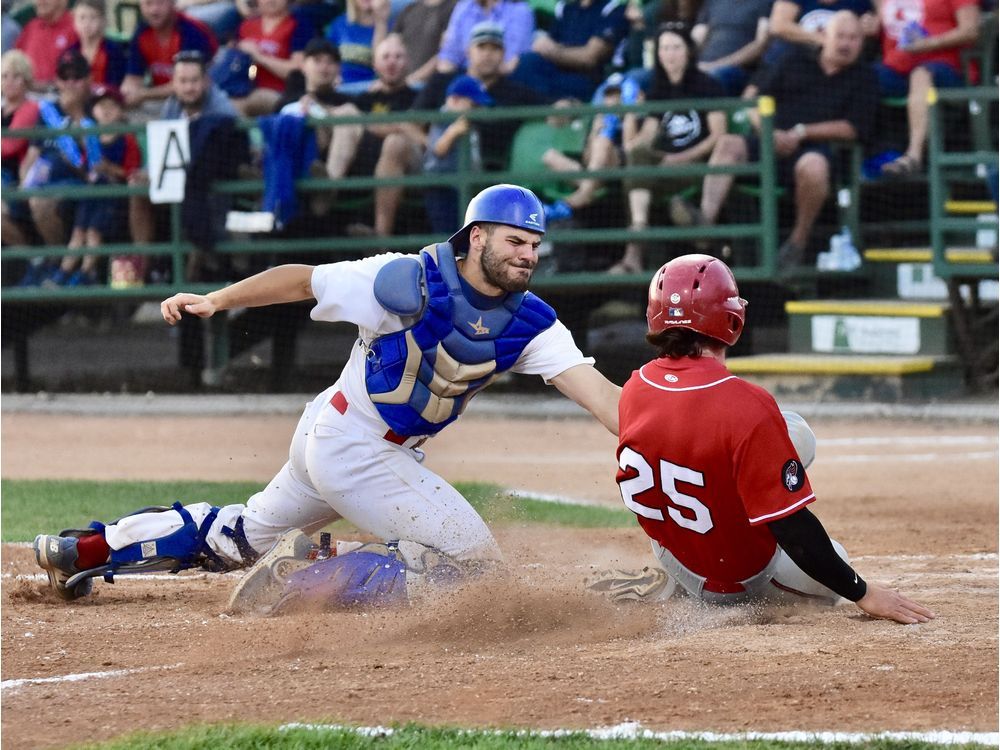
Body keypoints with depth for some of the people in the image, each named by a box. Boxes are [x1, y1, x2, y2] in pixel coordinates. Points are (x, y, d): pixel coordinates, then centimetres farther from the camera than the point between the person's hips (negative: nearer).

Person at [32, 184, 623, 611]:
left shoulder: (529, 322, -6)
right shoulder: (412, 281, -21)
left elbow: (594, 389, -16)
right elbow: (303, 281, -11)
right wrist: (216, 301, -17)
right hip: (353, 446, -8)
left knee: (244, 534, 24)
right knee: (478, 564, -14)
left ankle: (82, 550, 35)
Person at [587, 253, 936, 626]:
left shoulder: (634, 389, -11)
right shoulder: (747, 408, -31)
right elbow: (792, 526, -28)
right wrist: (863, 594, -19)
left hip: (673, 558, 6)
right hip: (744, 578, -6)